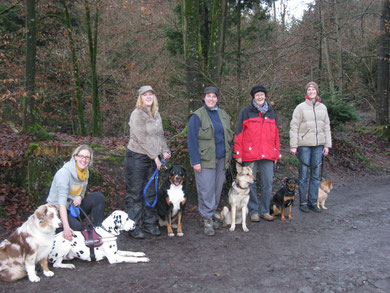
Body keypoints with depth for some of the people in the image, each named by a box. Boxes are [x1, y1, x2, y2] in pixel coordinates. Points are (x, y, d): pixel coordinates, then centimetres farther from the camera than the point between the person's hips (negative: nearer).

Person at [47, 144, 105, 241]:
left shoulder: (85, 172, -2)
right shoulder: (64, 172, -25)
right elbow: (62, 201, -35)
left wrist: (79, 197, -17)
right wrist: (66, 227, -46)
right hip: (57, 209, -7)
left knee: (98, 197, -13)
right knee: (76, 227, -32)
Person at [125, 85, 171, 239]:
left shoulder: (156, 114, 12)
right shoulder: (137, 114, -12)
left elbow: (160, 135, 16)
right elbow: (142, 139, -18)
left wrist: (165, 150, 0)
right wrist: (155, 156, -17)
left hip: (152, 158, 7)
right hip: (136, 157, -7)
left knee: (150, 192, 13)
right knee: (135, 193, -1)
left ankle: (149, 223, 24)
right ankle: (133, 226, 8)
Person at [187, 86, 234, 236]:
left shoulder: (223, 115, 12)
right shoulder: (197, 116, -6)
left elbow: (228, 136, 19)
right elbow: (192, 140, -9)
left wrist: (228, 156, 13)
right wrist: (195, 161, -14)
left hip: (221, 159, 6)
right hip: (205, 160, -6)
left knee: (217, 189, 10)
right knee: (206, 190, -6)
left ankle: (211, 215, 23)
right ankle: (207, 220, 4)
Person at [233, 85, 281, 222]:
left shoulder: (271, 112, 14)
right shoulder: (246, 112, 2)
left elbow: (276, 134, 17)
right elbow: (239, 133, -1)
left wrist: (277, 153, 13)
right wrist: (238, 154, -6)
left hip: (268, 154, 3)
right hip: (250, 154, -3)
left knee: (268, 183, 5)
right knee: (251, 184, 3)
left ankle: (265, 211, 18)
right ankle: (253, 211, 15)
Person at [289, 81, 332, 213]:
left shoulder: (322, 107, 12)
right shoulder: (301, 107, 0)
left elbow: (326, 127, 13)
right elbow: (294, 127, -3)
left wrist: (327, 145, 6)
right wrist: (293, 146, -9)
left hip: (318, 145, 4)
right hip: (304, 145, -4)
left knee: (316, 174, 7)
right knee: (303, 174, 0)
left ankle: (312, 202, 17)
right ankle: (303, 202, 10)